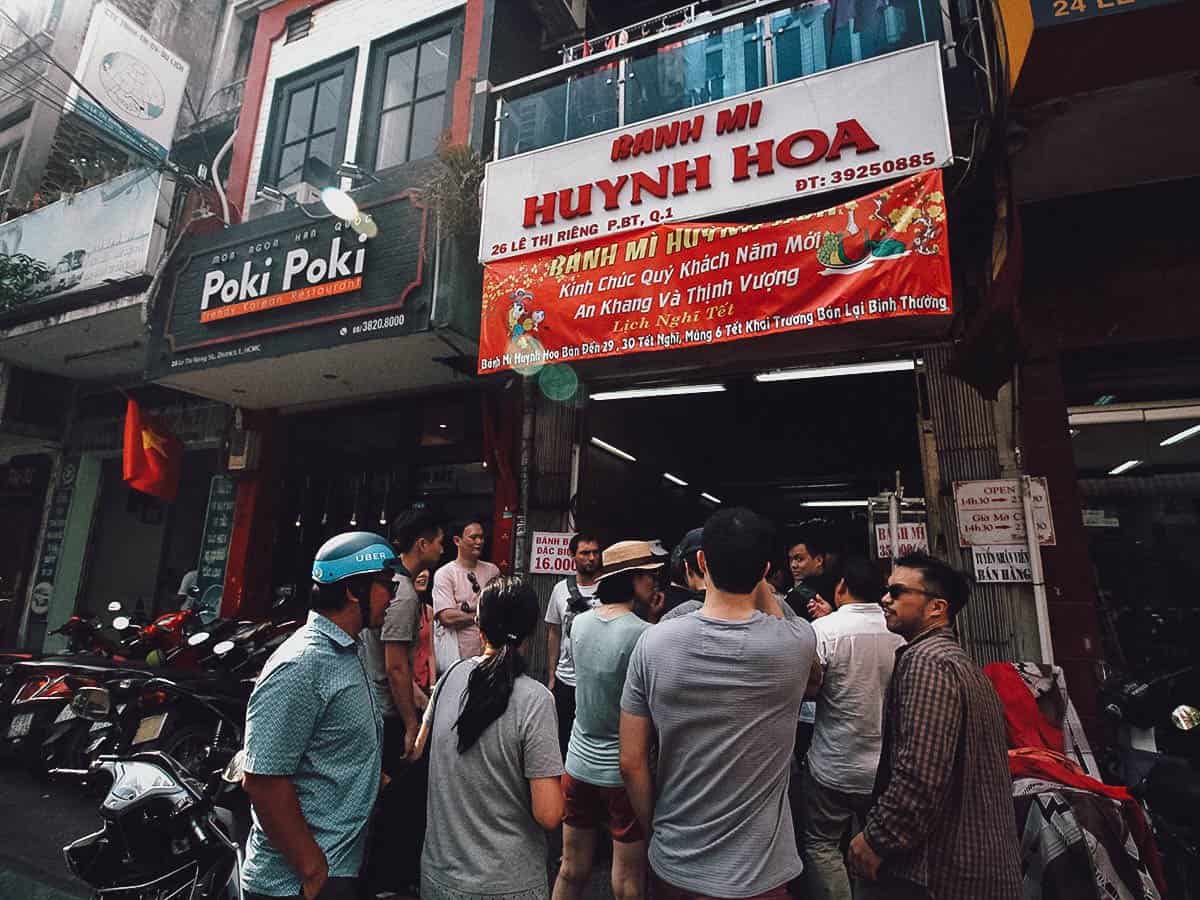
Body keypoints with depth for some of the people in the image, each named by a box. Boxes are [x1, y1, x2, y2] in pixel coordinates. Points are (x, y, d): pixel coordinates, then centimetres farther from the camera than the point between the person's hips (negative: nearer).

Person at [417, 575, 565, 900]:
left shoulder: (451, 675, -9)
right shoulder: (534, 699, -23)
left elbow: (419, 748, 8)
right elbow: (548, 815, -22)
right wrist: (561, 785, -2)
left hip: (438, 871, 4)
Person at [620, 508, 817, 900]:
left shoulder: (654, 642, -18)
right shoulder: (796, 644, -19)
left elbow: (631, 764, -9)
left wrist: (655, 829, 6)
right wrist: (756, 577, 9)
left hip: (676, 867, 1)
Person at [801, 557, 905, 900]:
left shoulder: (824, 629, -18)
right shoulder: (903, 630, -4)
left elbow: (807, 688, -13)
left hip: (835, 767, -4)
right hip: (888, 766, 5)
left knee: (821, 844, 13)